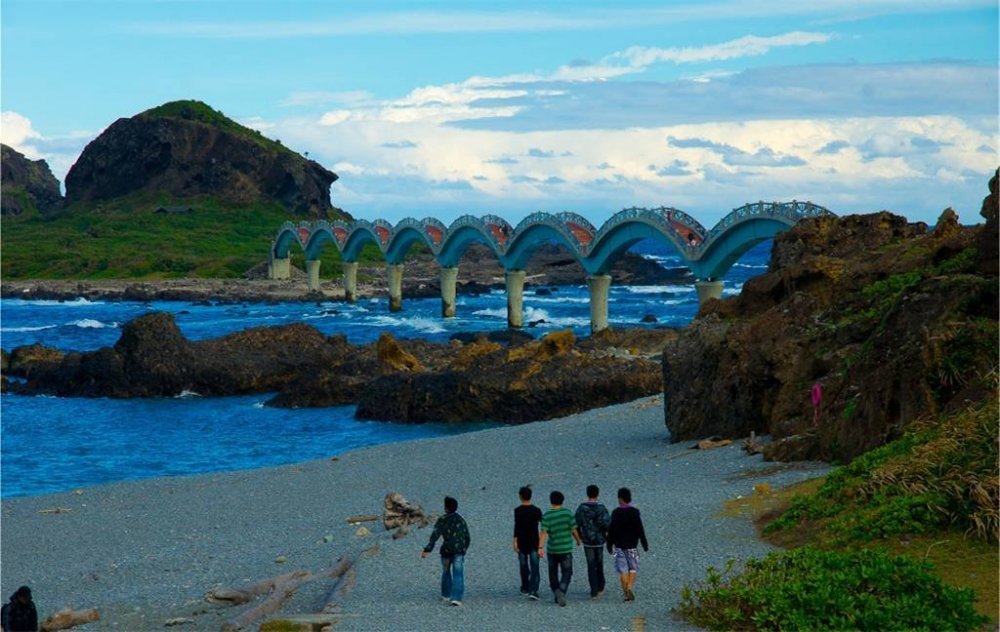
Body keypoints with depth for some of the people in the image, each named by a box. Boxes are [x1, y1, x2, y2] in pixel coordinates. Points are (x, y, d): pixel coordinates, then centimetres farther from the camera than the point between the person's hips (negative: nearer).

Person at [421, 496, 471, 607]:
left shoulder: (442, 520, -2)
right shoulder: (461, 520, 11)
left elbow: (435, 535, -13)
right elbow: (467, 538, 15)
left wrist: (428, 549, -17)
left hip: (446, 551, -1)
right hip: (459, 551, 1)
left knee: (446, 572, 20)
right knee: (458, 574, -4)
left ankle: (446, 595, 32)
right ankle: (456, 598, -17)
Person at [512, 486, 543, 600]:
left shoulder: (518, 510, -8)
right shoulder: (536, 510, -2)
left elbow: (517, 526, -16)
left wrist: (515, 541, -15)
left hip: (522, 542, 0)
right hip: (534, 542, 0)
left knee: (523, 565, 16)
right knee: (534, 567, -2)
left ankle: (525, 588, 30)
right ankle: (533, 591, -14)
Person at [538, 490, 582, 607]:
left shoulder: (547, 516, -6)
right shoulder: (568, 513, -6)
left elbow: (544, 533, -14)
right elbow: (574, 530, -1)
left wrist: (540, 547, -16)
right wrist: (578, 540, 17)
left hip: (552, 549, 1)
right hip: (566, 549, -1)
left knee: (553, 572, 15)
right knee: (567, 572, 4)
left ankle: (556, 593, 17)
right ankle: (561, 591, -19)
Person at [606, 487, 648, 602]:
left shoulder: (615, 513, -4)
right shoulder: (635, 512, -6)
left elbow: (611, 530, -1)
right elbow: (640, 529, -6)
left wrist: (609, 545, 9)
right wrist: (644, 544, 1)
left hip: (619, 545, 0)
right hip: (632, 545, 0)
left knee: (622, 569, 4)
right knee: (633, 567, 11)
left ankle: (625, 593, 1)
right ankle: (630, 587, -10)